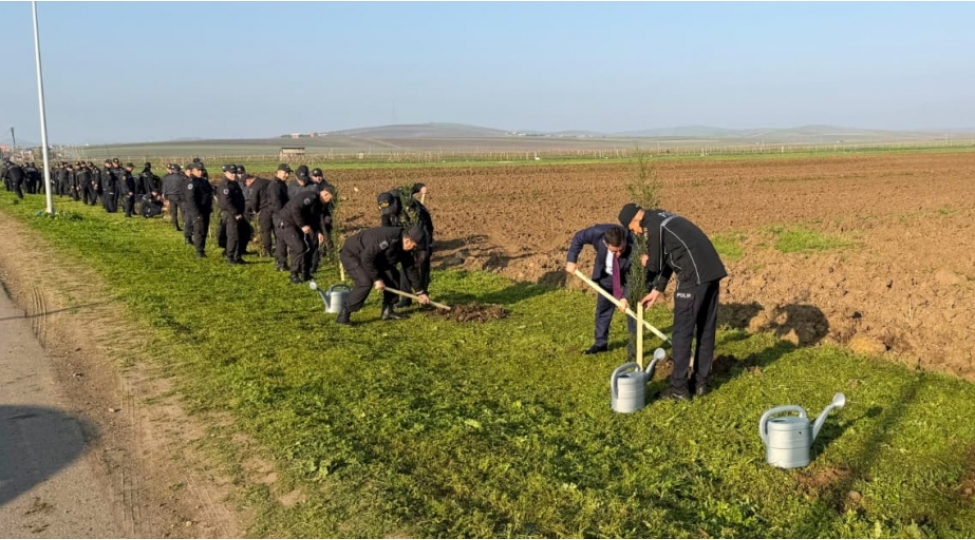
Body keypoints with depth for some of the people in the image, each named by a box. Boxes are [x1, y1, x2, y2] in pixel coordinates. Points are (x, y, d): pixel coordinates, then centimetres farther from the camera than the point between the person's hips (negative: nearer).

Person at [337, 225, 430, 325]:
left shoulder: (403, 247, -7)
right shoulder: (387, 238, -36)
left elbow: (410, 269, 4)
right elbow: (366, 258, -36)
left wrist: (420, 292, 5)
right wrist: (377, 279, -29)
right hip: (351, 255, -9)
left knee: (393, 276, -1)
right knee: (365, 282, -28)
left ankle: (387, 311, 6)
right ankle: (344, 314, -17)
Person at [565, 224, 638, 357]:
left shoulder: (632, 247, -42)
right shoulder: (597, 233, -36)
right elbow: (578, 238, -15)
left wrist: (625, 296, -38)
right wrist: (571, 260, -18)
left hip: (627, 276, -3)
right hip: (606, 276, 3)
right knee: (603, 308, 11)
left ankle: (633, 345, 5)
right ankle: (600, 343, 24)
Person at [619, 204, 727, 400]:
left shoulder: (653, 227, -7)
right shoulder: (663, 219, 23)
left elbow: (655, 264, -1)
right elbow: (666, 260, 26)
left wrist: (645, 262, 22)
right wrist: (656, 291, 26)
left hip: (694, 277, -10)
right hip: (712, 272, 10)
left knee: (682, 333, -1)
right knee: (706, 330, 14)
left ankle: (679, 388, 4)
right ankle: (701, 382, 22)